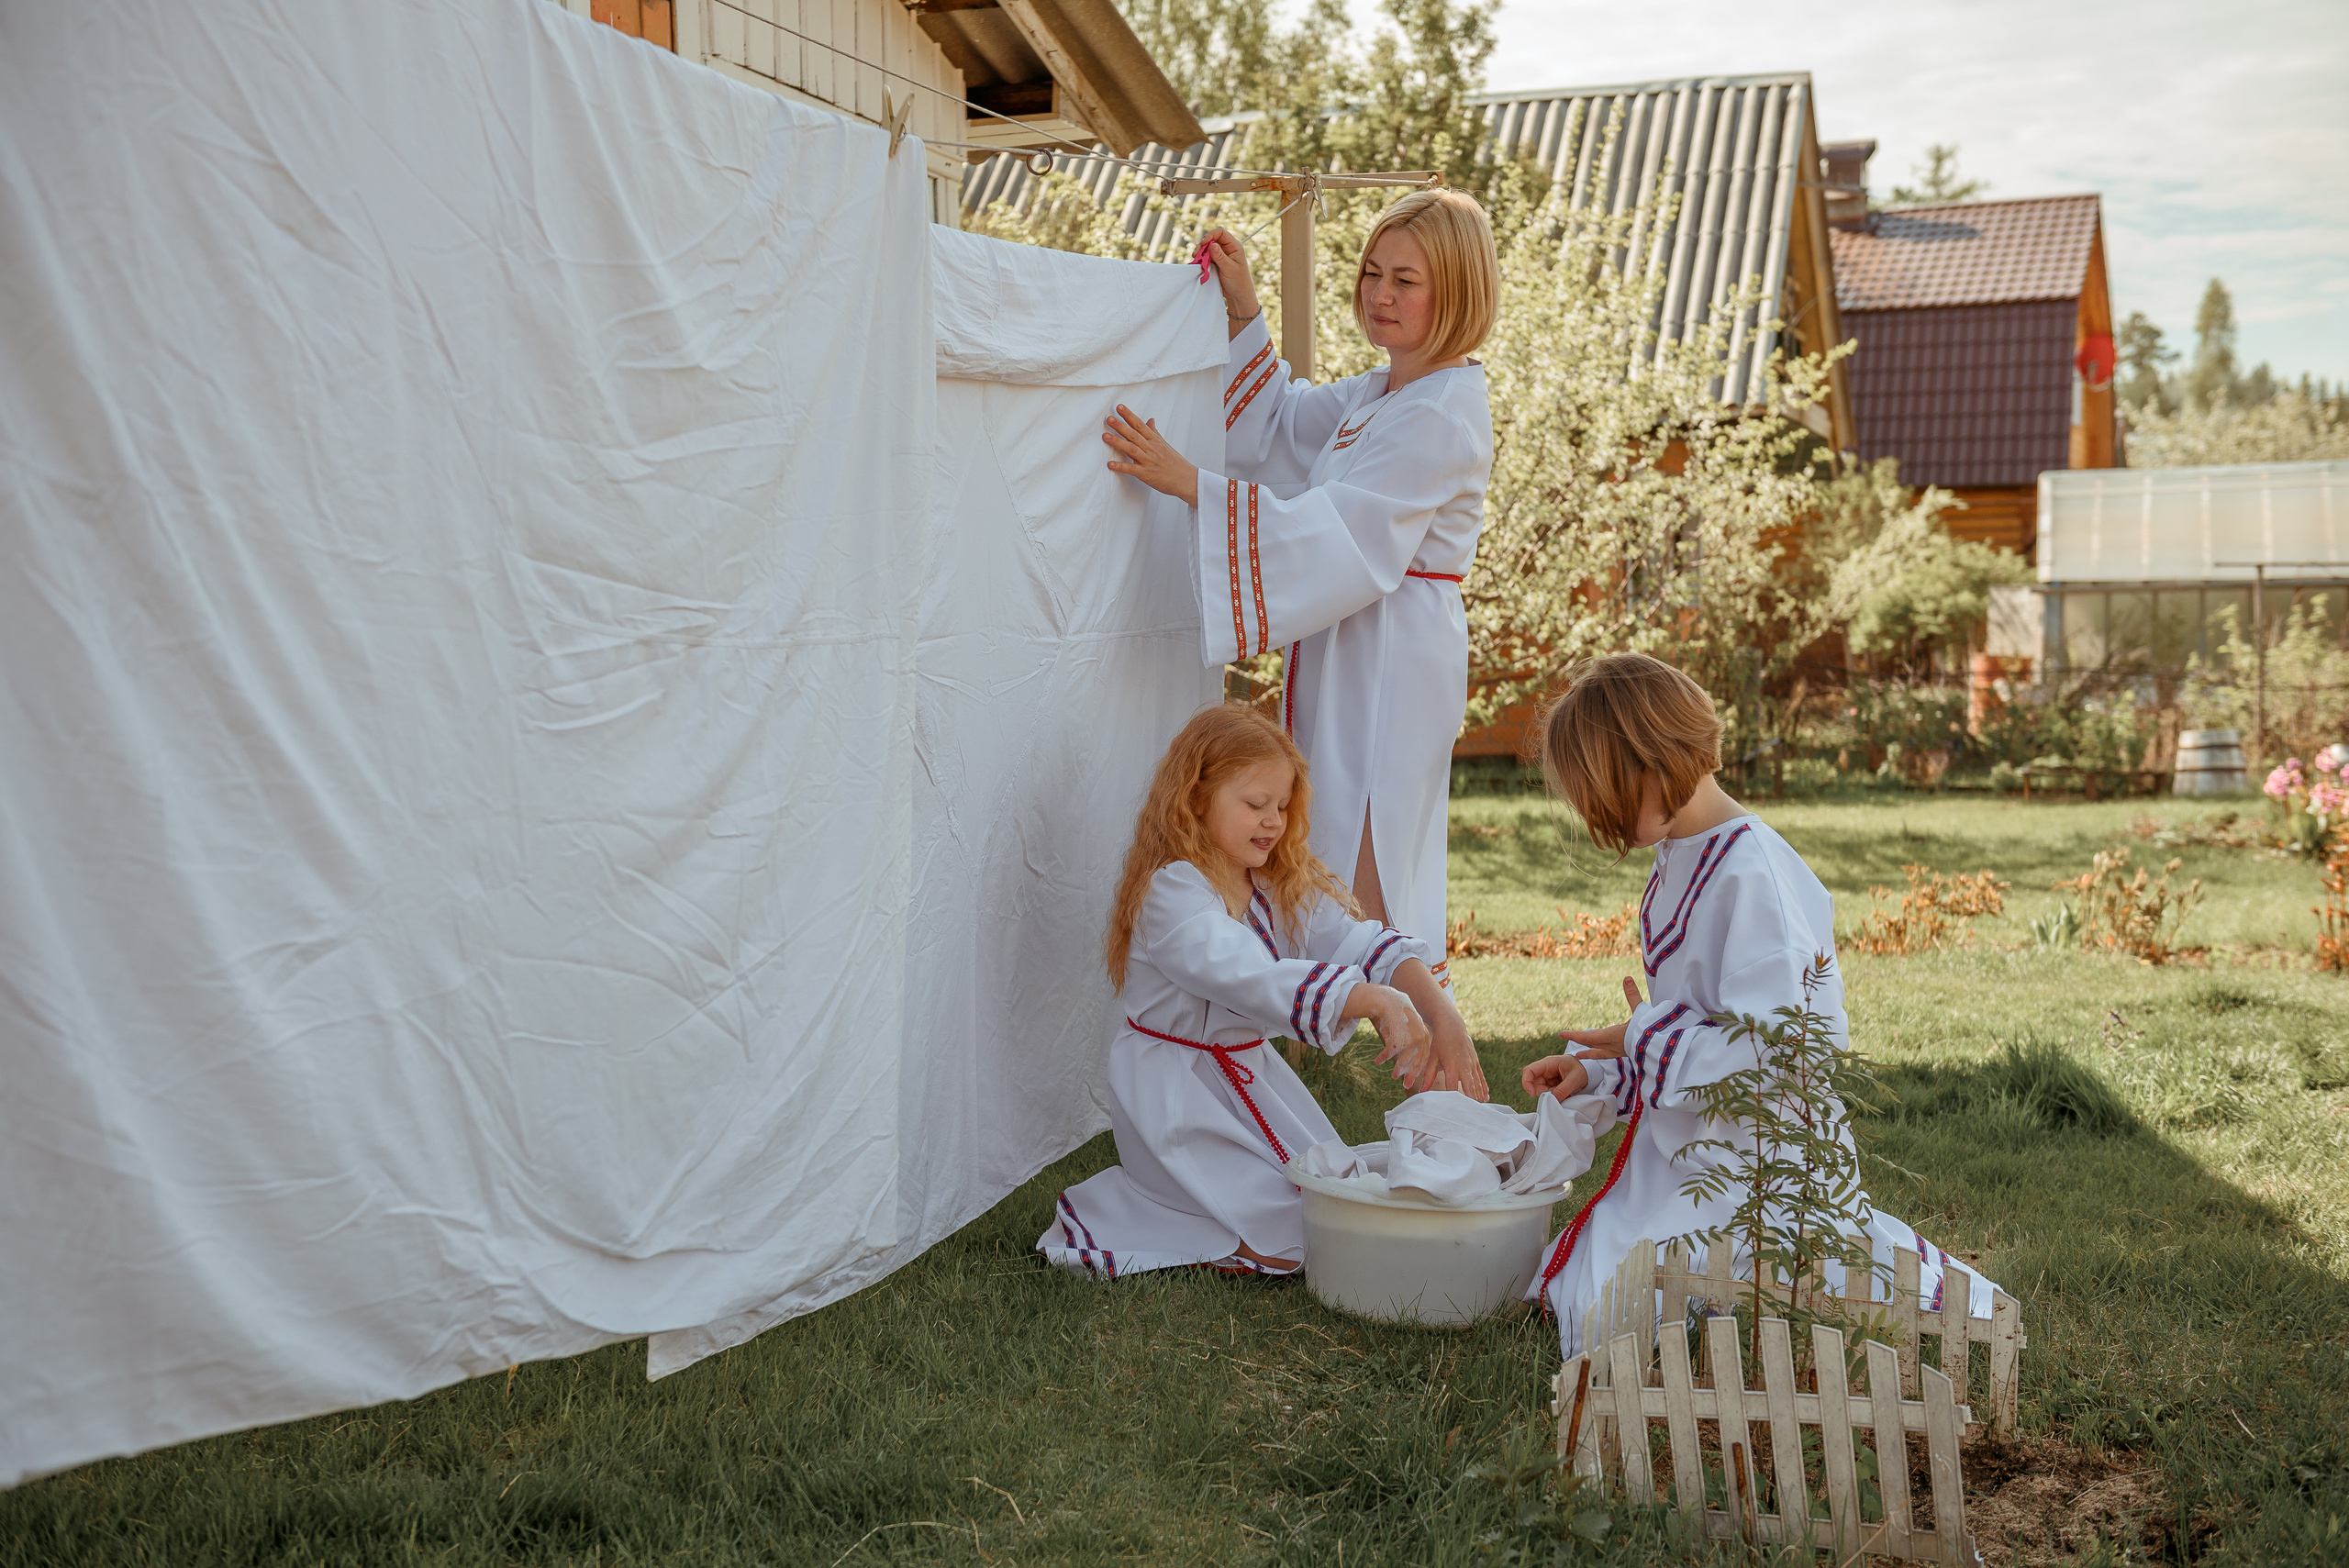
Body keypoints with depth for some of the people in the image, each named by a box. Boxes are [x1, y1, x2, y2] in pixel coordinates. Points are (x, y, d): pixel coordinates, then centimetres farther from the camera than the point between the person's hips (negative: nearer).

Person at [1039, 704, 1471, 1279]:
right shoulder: (1170, 892, -24)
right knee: (1292, 1237, -10)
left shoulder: (1285, 887, 2)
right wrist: (1380, 1002, -48)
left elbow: (1363, 943, -12)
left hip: (1252, 1073, 8)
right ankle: (1102, 1218, 5)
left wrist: (1443, 1016, -30)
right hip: (1176, 1095, -8)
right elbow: (1254, 979, -38)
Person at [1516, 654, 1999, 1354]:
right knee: (1570, 1289, 10)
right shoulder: (1680, 859, 9)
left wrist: (1643, 1039, -15)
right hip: (1682, 1149, 10)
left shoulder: (1752, 875, -22)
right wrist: (1595, 1067, 8)